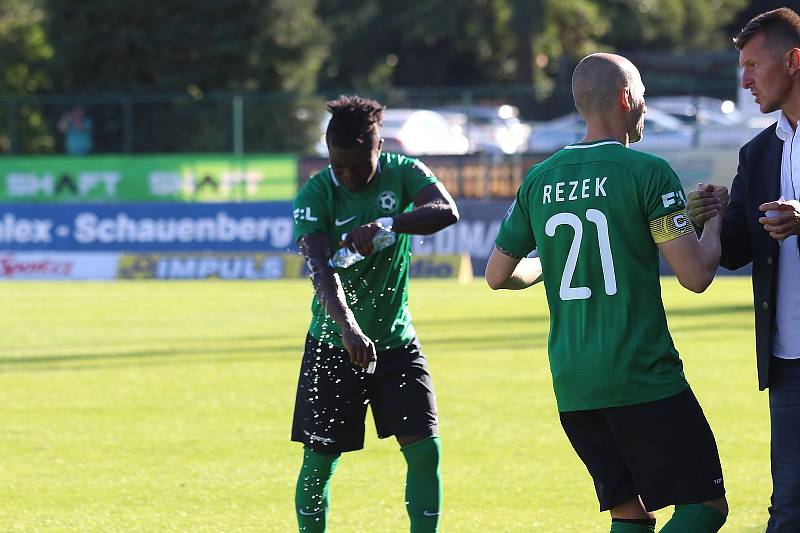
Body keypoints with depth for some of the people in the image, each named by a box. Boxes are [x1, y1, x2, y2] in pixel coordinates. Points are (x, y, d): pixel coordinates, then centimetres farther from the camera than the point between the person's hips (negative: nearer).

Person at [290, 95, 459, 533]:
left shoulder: (402, 174, -6)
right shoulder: (315, 195, -13)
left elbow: (447, 211, -25)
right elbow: (321, 268, -26)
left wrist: (386, 225, -42)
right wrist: (348, 327, -43)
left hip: (396, 341, 2)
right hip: (332, 344, -2)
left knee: (425, 450, -8)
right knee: (319, 461, 3)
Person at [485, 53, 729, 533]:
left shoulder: (539, 181, 9)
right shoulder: (648, 172, -8)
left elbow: (498, 275, 17)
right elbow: (696, 276, -10)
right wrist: (715, 220, 9)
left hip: (572, 386, 6)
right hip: (645, 378, -6)